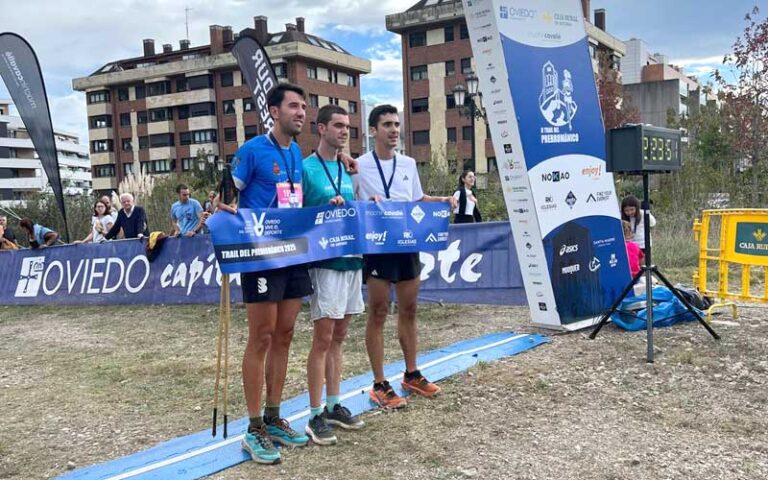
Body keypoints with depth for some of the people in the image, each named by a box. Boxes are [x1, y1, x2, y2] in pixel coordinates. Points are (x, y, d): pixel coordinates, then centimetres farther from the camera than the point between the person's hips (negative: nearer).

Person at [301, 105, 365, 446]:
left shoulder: (348, 170, 15)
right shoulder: (306, 168, -6)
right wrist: (325, 210, -19)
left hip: (351, 260, 7)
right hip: (324, 262, -7)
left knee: (338, 337, 12)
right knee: (323, 338, -5)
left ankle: (333, 406, 22)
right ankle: (316, 416, 4)